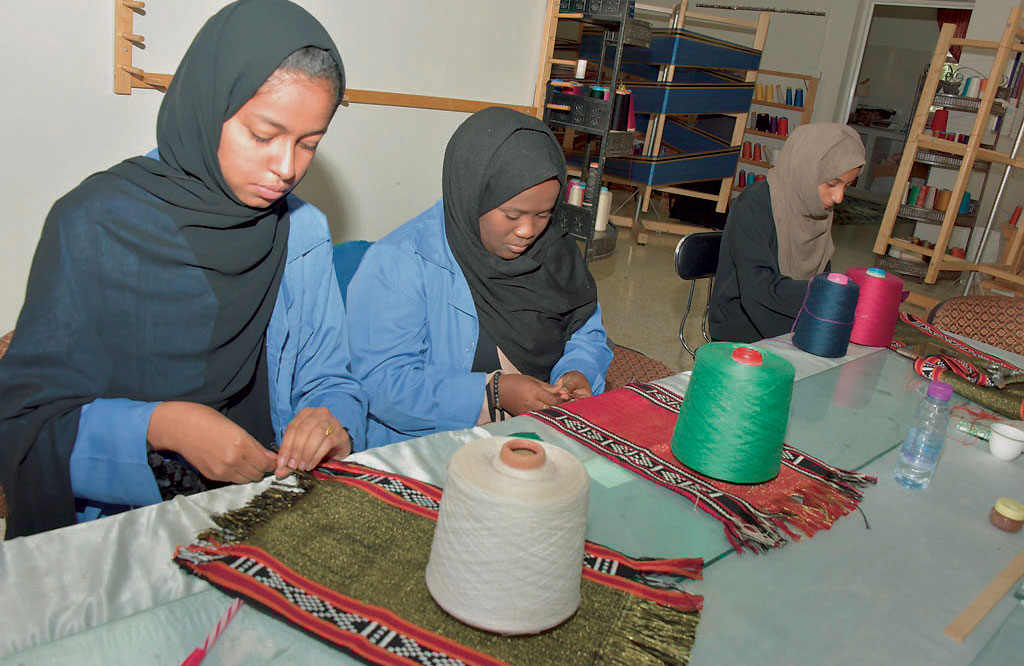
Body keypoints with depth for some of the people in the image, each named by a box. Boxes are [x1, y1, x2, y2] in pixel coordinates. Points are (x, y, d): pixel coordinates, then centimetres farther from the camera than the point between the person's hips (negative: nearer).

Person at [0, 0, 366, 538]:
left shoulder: (303, 231, 4)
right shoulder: (95, 224, -7)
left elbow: (329, 381, 9)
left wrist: (332, 420, -14)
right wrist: (161, 426, -24)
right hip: (117, 520, -3)